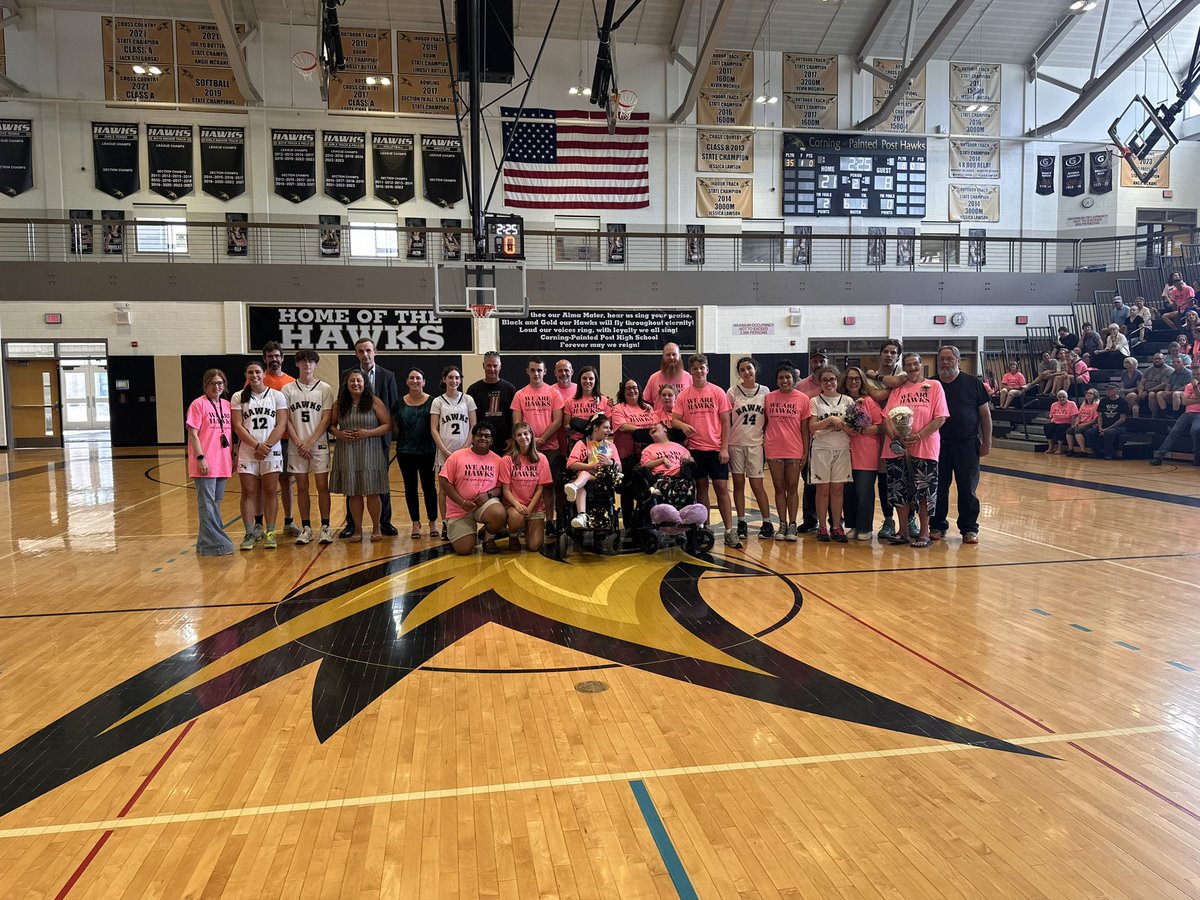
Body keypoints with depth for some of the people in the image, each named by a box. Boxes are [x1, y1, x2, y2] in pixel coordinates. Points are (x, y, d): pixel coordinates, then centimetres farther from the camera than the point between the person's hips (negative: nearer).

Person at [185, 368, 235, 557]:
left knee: (216, 502, 13)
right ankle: (215, 543, -2)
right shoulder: (198, 404, -5)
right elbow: (193, 434, -9)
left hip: (223, 463, 7)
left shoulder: (227, 405, 12)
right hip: (205, 464, -7)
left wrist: (233, 457, 13)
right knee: (207, 503, -5)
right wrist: (200, 457, -16)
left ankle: (206, 541, 23)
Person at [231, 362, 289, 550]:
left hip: (272, 453, -1)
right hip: (247, 452, 1)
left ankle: (270, 533, 8)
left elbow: (282, 425, -3)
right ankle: (249, 533, 7)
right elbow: (238, 426, -2)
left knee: (270, 492, 2)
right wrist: (257, 445, -13)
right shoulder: (238, 398, 6)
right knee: (248, 493, 2)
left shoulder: (276, 396, 4)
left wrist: (267, 447, -13)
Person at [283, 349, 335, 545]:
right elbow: (286, 419, 2)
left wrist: (310, 442, -10)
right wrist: (299, 443, -8)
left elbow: (326, 419, -4)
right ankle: (306, 528, 14)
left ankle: (325, 527, 7)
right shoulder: (288, 389, 5)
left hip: (319, 445, -1)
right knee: (301, 487, 6)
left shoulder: (325, 388, 1)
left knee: (322, 486, -1)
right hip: (297, 446, 1)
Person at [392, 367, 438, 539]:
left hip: (427, 451, -2)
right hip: (405, 452, 2)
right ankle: (415, 523, 17)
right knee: (410, 487, 8)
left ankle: (433, 522, 16)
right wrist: (405, 439, 5)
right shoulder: (399, 403, 3)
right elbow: (395, 426, 13)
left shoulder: (432, 401, -4)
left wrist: (434, 442, -6)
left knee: (429, 486, 3)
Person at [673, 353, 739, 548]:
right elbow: (675, 420, 3)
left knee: (722, 488, -3)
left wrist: (724, 448, -7)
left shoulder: (718, 392, 1)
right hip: (695, 448, 2)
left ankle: (729, 531, 1)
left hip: (716, 449, -1)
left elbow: (726, 422, 0)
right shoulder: (684, 395, 4)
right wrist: (683, 426, -20)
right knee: (701, 487, 8)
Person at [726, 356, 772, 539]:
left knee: (757, 484, 0)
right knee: (738, 483, 4)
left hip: (756, 444, 0)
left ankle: (767, 523, 10)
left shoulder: (765, 391, 3)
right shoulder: (733, 392, 0)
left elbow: (768, 420, 8)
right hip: (736, 443, 0)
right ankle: (741, 523, 13)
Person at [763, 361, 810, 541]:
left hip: (794, 450, -1)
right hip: (773, 450, 1)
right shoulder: (769, 398, 3)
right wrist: (763, 447, 2)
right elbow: (764, 423, 7)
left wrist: (806, 451, -2)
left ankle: (792, 526, 11)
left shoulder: (803, 399, 0)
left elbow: (805, 428, 1)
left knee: (792, 488, 5)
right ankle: (782, 524, 15)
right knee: (779, 488, 8)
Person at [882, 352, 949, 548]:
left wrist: (918, 436, -15)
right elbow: (886, 417, 5)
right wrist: (895, 437, -12)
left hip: (924, 448, -3)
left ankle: (924, 532, 12)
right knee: (899, 491, 7)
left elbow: (940, 418, -6)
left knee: (924, 492, 0)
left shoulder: (934, 386, 2)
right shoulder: (898, 390, 12)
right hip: (897, 449, 3)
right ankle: (904, 532, 18)